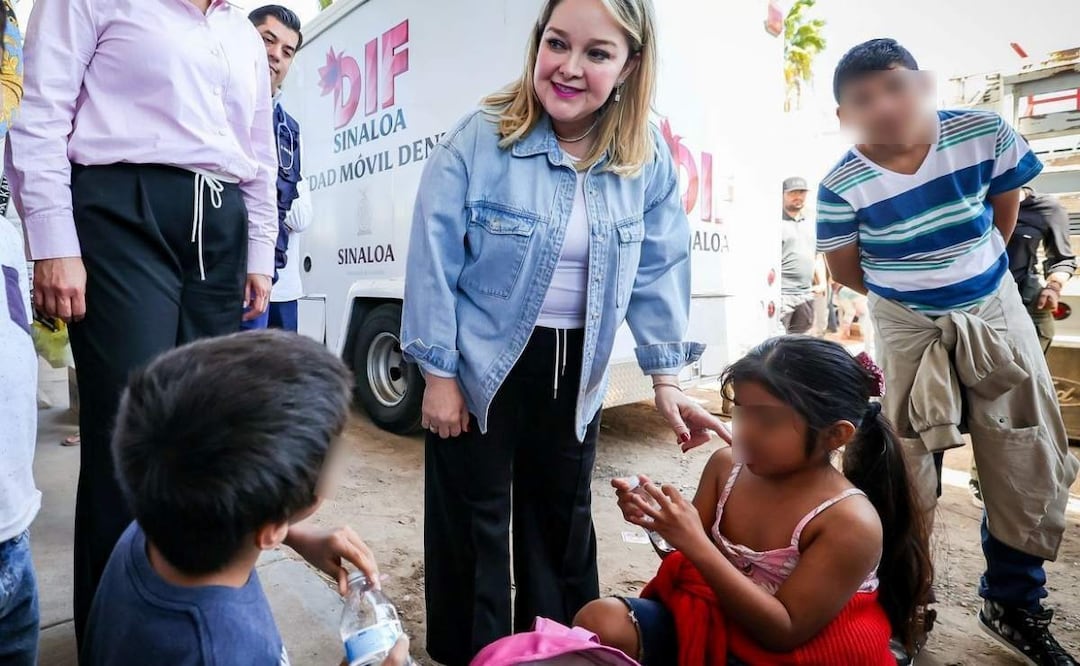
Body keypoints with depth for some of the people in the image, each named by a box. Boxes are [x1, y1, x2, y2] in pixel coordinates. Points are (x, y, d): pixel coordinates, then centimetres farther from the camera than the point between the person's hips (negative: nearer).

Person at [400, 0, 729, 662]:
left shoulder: (649, 159, -6)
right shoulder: (480, 139, -16)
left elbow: (659, 272, -1)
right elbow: (434, 260, -14)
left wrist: (666, 379, -3)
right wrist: (438, 373, -13)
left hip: (575, 366, 4)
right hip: (481, 360, -3)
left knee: (564, 508, 20)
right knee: (476, 514, 10)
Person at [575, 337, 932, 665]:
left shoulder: (852, 522, -21)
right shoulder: (726, 465, -7)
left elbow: (784, 631, -21)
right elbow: (700, 549, 5)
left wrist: (696, 544, -31)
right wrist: (657, 519, -19)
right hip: (710, 618, 5)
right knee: (600, 620, -17)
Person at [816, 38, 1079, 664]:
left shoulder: (985, 134, -13)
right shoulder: (842, 186, -20)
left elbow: (1004, 211, 6)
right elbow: (845, 270, -5)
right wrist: (916, 293, 4)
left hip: (996, 311, 3)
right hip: (908, 329, -3)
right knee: (906, 470, 4)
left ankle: (1016, 605, 32)